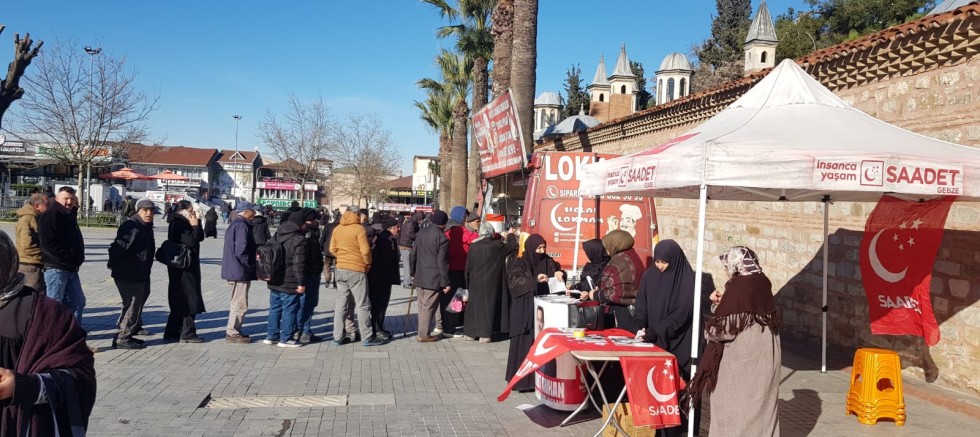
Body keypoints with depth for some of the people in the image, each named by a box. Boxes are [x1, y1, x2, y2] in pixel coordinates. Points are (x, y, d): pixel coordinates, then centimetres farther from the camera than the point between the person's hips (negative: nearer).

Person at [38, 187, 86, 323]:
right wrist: (69, 259, -19)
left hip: (71, 269, 9)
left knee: (78, 302, 13)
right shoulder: (50, 215, -13)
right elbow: (48, 245, -22)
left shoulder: (69, 215, 16)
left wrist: (77, 260, 11)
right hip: (56, 269, -9)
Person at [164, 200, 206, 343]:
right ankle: (187, 333, -3)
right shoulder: (178, 224, -14)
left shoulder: (184, 223, 17)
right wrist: (195, 225, -12)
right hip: (182, 267, -10)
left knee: (180, 301, 14)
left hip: (189, 266, 10)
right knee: (188, 299, -7)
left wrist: (196, 224, 3)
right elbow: (192, 240, -22)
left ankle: (172, 333, 20)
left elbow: (200, 237, 12)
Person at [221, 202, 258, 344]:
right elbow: (241, 251, -25)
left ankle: (233, 330, 27)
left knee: (236, 303, 19)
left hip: (233, 270, 11)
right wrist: (252, 267, -14)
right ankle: (232, 333, 4)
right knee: (240, 304, -2)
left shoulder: (235, 224, 15)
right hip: (240, 272, -11)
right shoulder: (242, 226, -18)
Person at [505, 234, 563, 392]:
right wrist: (535, 280, -30)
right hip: (525, 311, -3)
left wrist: (559, 274, -10)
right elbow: (514, 281, -17)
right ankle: (522, 379, 5)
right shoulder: (519, 264, -3)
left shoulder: (548, 262, 9)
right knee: (525, 344, -2)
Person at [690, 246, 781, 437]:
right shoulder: (762, 285, 5)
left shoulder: (738, 288, -19)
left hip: (741, 360, -8)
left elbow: (723, 328, -19)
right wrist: (721, 303, 6)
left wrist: (709, 329, 1)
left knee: (735, 408, 4)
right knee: (759, 406, 16)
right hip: (764, 357, 8)